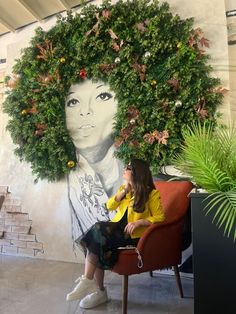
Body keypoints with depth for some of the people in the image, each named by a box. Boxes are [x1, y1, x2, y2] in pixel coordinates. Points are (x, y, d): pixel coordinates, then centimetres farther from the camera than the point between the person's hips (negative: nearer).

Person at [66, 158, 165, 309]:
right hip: (118, 227, 6)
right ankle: (99, 291, -12)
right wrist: (124, 191, -5)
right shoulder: (124, 188, 13)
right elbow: (110, 206, 5)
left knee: (96, 236, -26)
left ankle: (88, 281, -11)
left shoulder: (152, 193, -6)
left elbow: (160, 217, -10)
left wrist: (139, 222, -21)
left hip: (133, 234, -6)